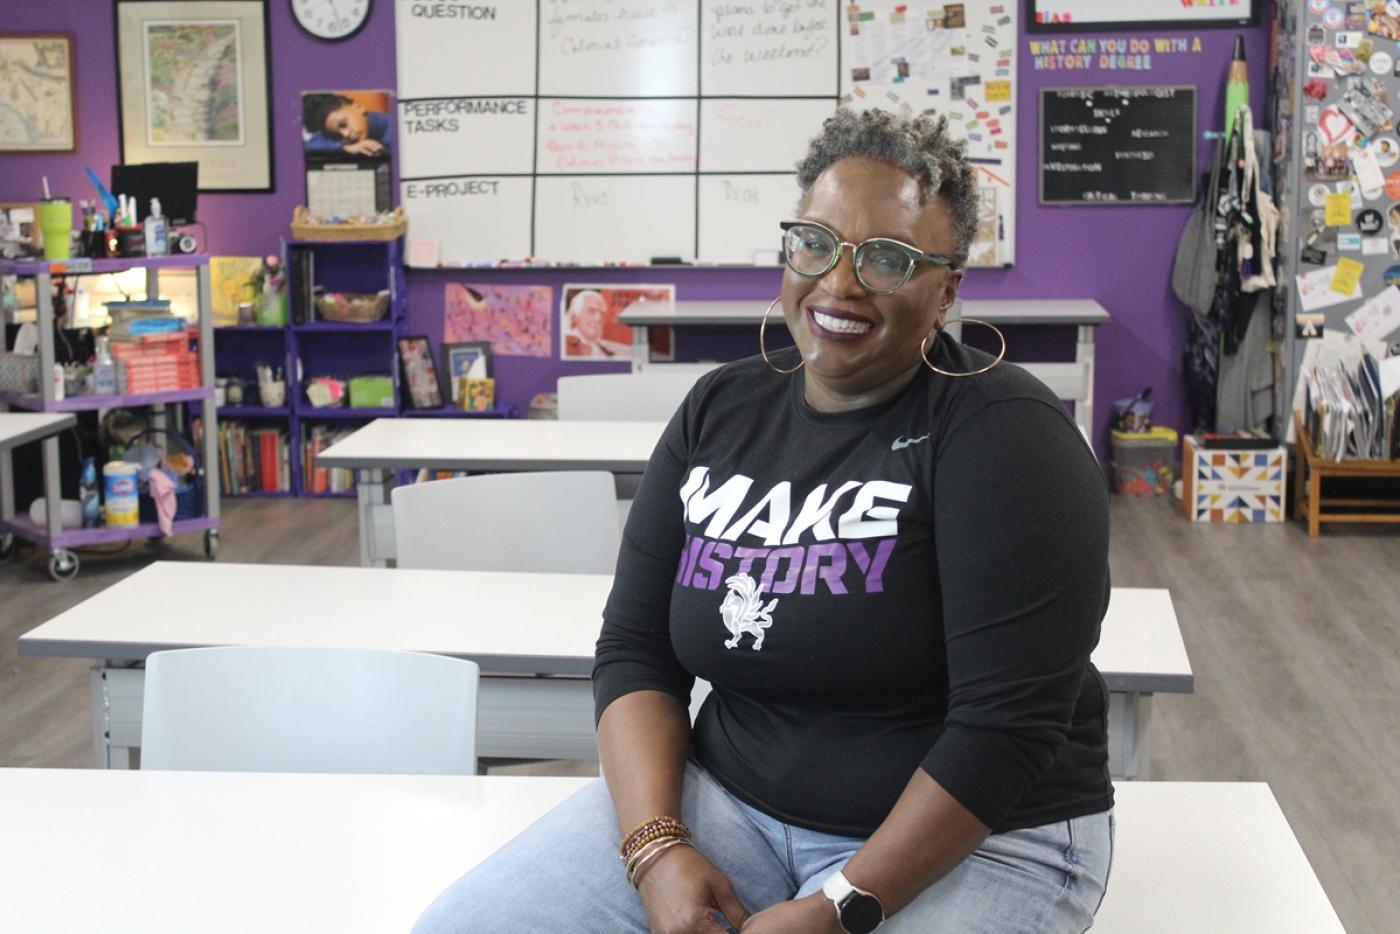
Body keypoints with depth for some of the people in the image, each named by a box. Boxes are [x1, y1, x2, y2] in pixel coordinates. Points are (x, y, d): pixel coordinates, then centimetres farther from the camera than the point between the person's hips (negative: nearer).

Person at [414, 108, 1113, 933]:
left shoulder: (999, 432, -12)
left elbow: (1010, 722, -17)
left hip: (975, 841, -5)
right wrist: (656, 846, -12)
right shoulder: (720, 410, 4)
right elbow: (635, 649, 3)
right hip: (728, 801, 5)